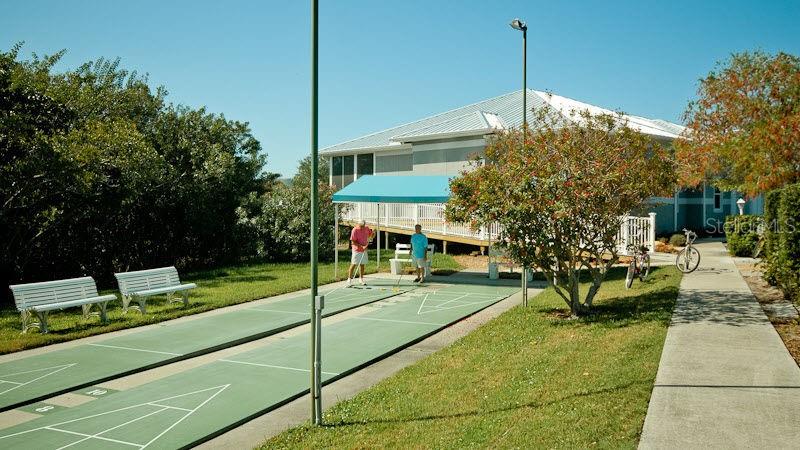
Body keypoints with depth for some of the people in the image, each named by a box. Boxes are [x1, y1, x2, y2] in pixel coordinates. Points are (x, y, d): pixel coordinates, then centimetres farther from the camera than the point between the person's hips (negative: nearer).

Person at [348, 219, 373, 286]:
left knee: (362, 265, 11)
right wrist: (362, 246, -23)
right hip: (356, 250, -5)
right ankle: (349, 279, 4)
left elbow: (371, 236, 16)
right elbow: (353, 242, -17)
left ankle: (361, 280, 19)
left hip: (364, 250, 5)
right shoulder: (355, 230, -16)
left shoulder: (367, 228, 1)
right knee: (353, 265, -3)